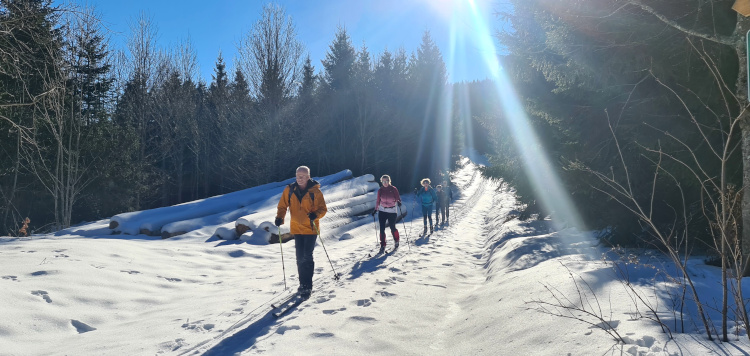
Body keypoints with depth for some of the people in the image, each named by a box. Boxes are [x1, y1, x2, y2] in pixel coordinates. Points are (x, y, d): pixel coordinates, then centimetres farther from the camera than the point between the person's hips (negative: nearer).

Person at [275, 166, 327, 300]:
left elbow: (323, 209, -5)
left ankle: (307, 286, 1)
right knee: (300, 257, 10)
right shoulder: (289, 190, 2)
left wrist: (315, 215, -25)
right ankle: (303, 284, 23)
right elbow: (282, 206, 7)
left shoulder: (315, 191, -7)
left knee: (307, 257, -7)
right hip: (296, 228, 4)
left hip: (310, 228, -3)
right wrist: (279, 217, -10)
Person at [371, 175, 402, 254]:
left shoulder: (393, 189, -5)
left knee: (392, 228, 4)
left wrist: (399, 202, -25)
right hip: (382, 211, 2)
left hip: (392, 211, -2)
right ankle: (382, 246, 3)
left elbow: (398, 198, -3)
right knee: (382, 228, -5)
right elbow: (378, 201, 12)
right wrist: (375, 210, 9)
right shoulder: (380, 190, 3)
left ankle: (396, 241, 33)